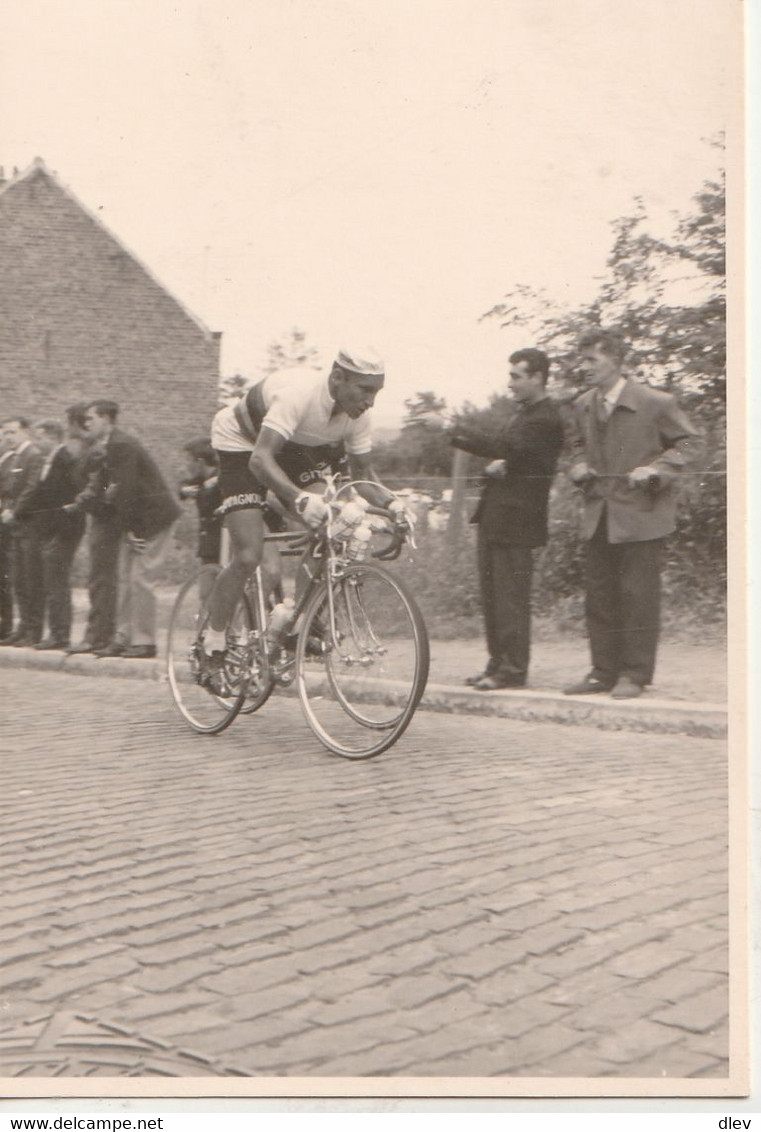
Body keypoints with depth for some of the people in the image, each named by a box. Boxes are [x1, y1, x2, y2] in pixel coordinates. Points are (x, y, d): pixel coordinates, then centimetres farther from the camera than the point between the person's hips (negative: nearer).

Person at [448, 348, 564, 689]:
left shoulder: (545, 419, -13)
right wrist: (495, 464, -4)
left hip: (515, 520, -10)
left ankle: (512, 669, 0)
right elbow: (497, 448, 20)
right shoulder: (522, 413, 18)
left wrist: (456, 430, -19)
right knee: (491, 593, 12)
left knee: (511, 596, -6)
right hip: (495, 517, 10)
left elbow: (502, 445, -23)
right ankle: (498, 663, 20)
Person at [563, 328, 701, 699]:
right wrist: (578, 465, 3)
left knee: (638, 595, -2)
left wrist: (656, 469, -16)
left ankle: (634, 675, 7)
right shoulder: (582, 406, 8)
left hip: (641, 514, -6)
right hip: (598, 514, 6)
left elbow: (687, 442, -1)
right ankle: (603, 671, 17)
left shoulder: (656, 403, -10)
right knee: (599, 595, 8)